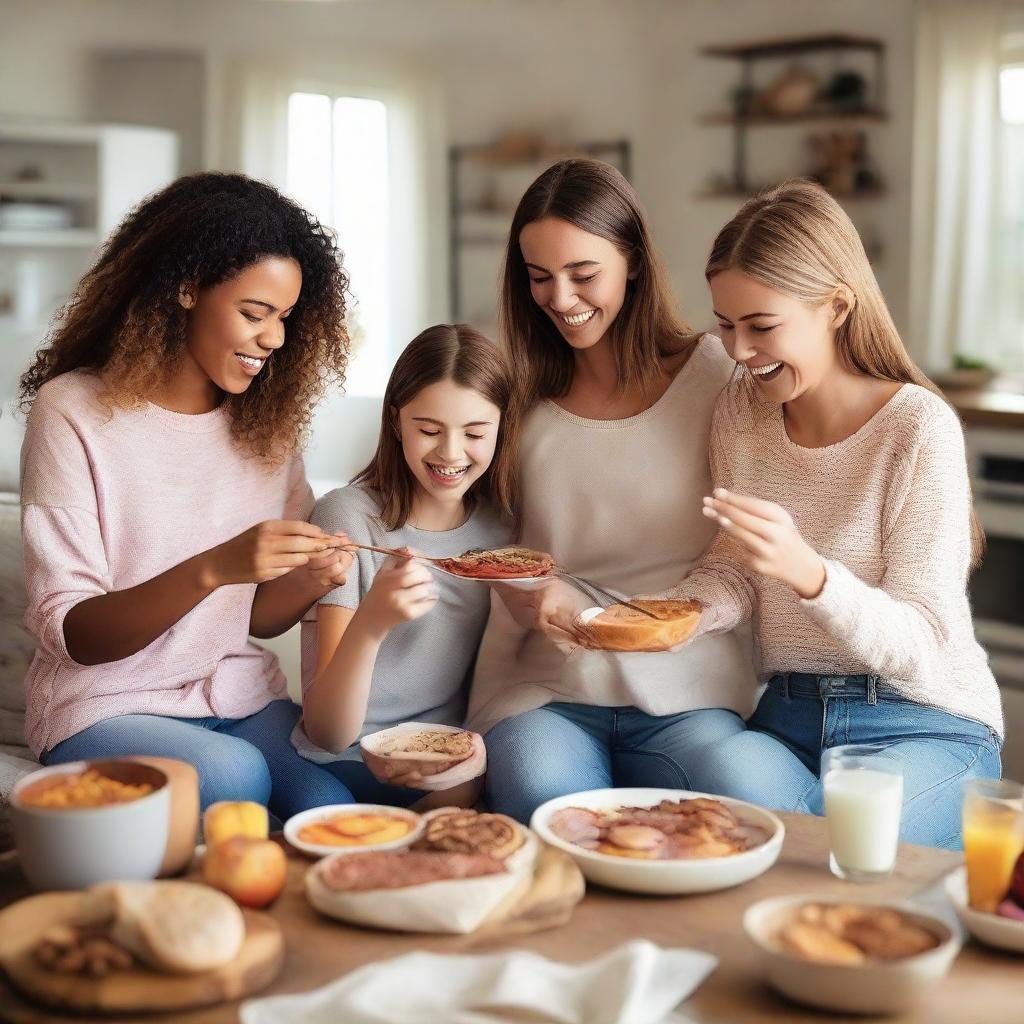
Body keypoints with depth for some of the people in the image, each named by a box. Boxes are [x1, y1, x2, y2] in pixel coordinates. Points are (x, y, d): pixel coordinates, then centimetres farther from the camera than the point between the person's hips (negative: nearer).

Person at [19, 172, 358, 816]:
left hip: (242, 695, 4)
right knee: (233, 773, -32)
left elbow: (257, 617, 9)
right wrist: (213, 569, -31)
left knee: (342, 811, -25)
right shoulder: (74, 412, -10)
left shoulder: (267, 422, 6)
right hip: (106, 704, -3)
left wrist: (309, 581, -14)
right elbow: (69, 636, -15)